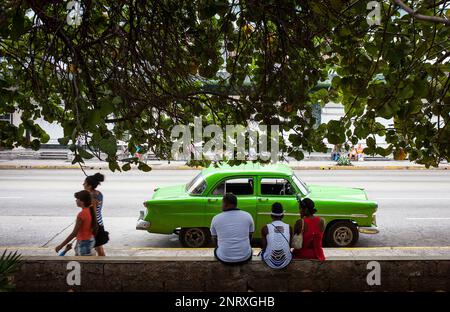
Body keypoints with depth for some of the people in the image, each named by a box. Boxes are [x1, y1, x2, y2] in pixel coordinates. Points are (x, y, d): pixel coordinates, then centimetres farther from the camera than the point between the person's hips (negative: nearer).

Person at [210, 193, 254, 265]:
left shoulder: (216, 218, -6)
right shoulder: (247, 216, -4)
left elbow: (214, 240, 9)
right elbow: (250, 237, 10)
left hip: (224, 259, 0)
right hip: (245, 258, 0)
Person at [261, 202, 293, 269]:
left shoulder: (265, 228, -14)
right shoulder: (289, 228, -8)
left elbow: (264, 247, -6)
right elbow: (289, 246, 2)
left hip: (270, 263, -1)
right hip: (285, 263, 2)